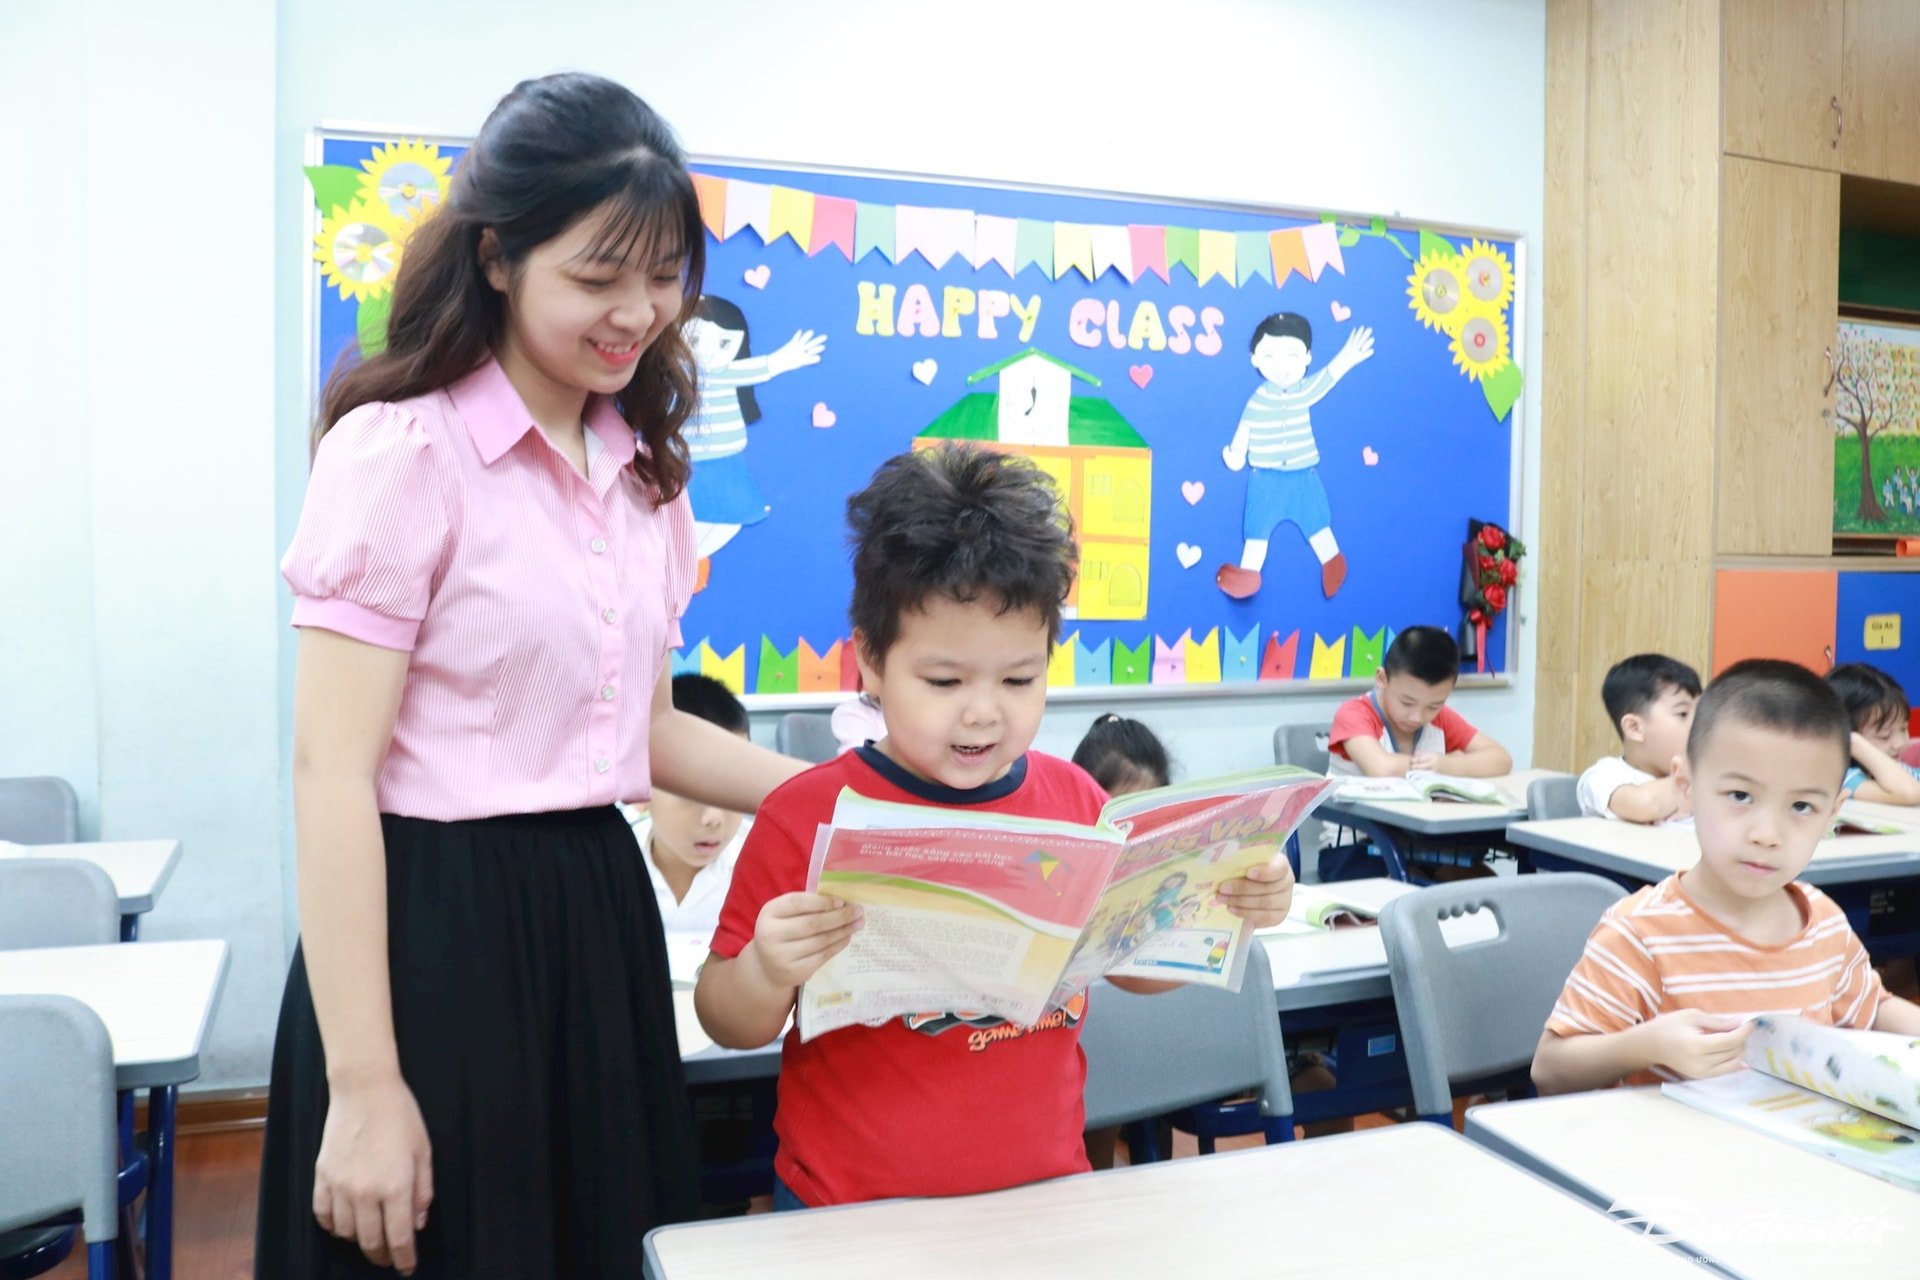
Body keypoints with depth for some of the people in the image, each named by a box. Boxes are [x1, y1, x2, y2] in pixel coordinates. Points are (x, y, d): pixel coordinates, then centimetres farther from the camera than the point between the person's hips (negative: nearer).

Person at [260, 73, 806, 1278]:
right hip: (437, 932, -7)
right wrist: (363, 1087, -16)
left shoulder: (643, 471, 10)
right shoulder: (404, 448, -12)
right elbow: (332, 773, -15)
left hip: (599, 920, 7)